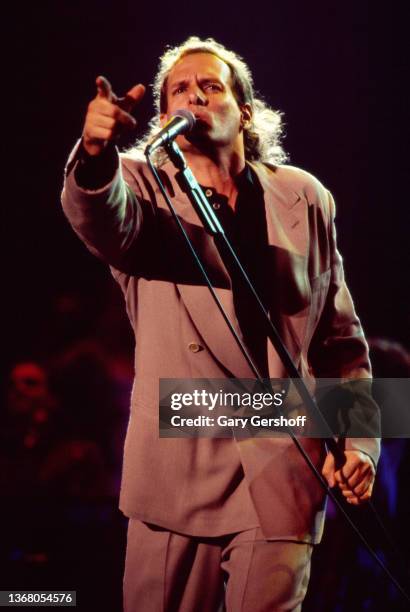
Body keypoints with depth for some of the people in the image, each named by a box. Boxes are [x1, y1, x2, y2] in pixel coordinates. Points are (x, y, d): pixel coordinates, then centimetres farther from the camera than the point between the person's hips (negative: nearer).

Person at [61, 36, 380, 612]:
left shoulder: (303, 198, 11)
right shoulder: (142, 187, 4)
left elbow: (342, 336, 15)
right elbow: (101, 217, -22)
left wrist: (358, 440, 4)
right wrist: (97, 154, -44)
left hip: (283, 463, 1)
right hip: (176, 463, -1)